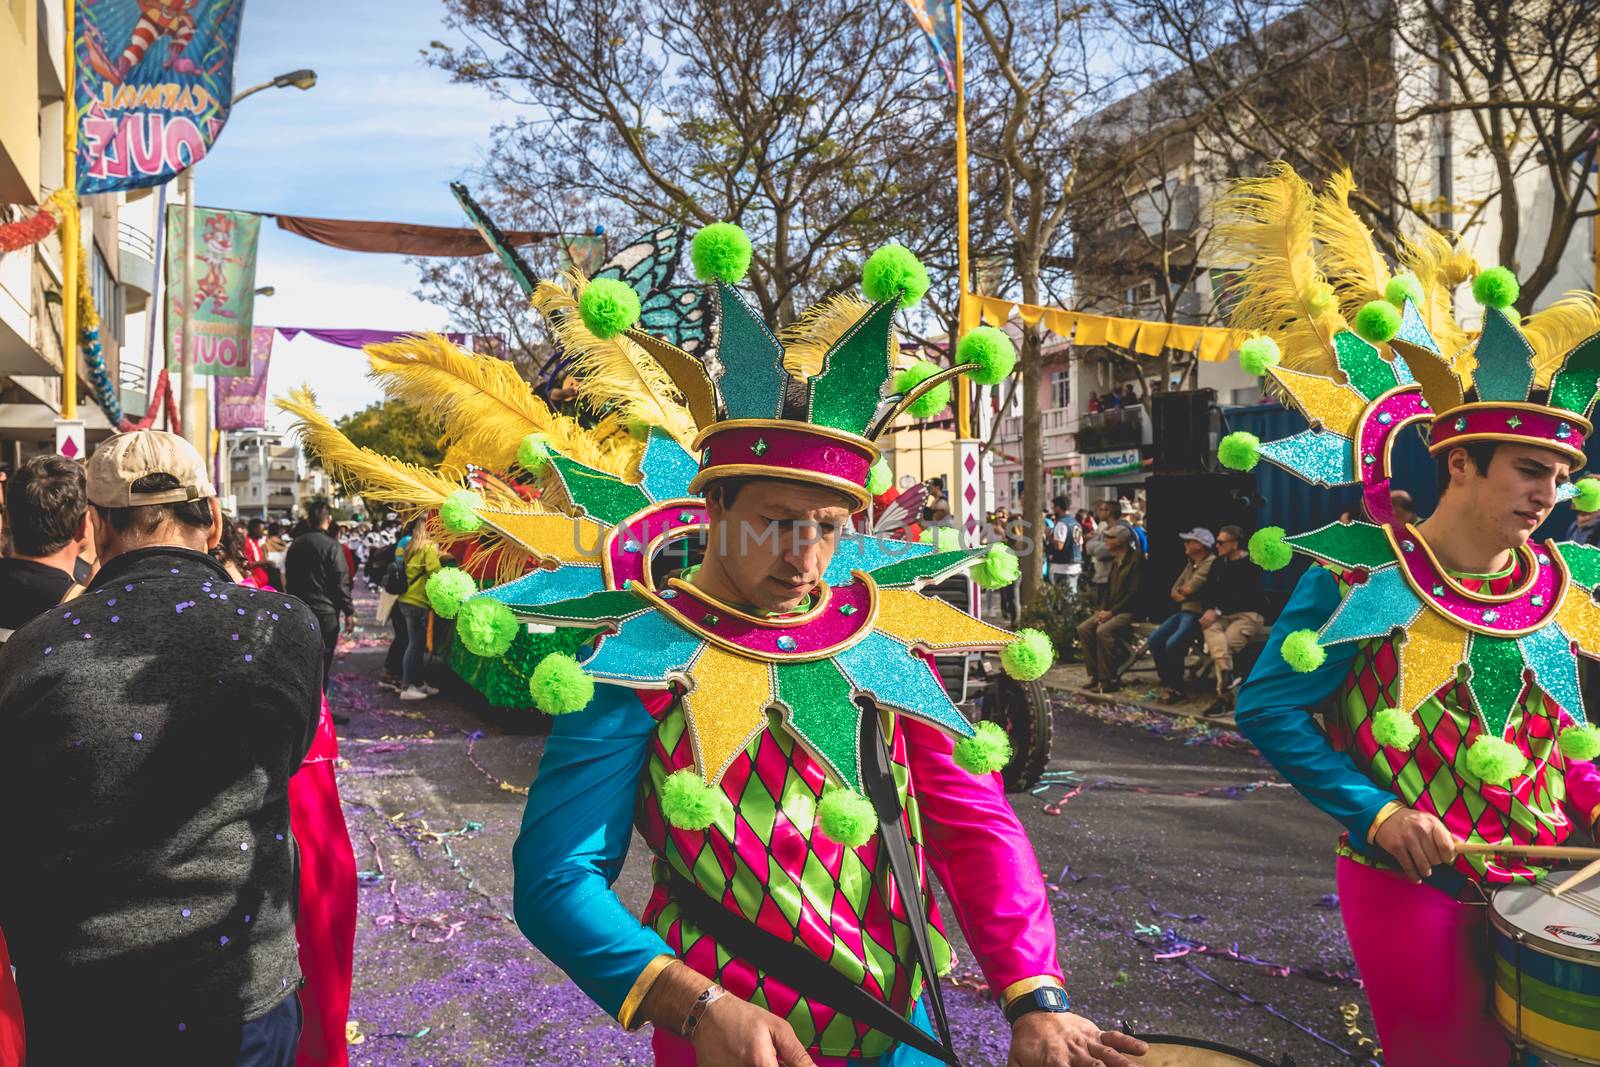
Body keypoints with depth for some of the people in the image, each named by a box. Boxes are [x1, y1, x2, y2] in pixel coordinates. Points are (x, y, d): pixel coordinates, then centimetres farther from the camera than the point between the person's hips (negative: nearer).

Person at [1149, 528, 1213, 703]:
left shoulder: (1211, 563, -11)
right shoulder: (1190, 564, 20)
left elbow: (1189, 589, -18)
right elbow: (1174, 591, 18)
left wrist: (1182, 590, 5)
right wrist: (1182, 595, -4)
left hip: (1198, 613, -9)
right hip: (1183, 611, 9)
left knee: (1172, 644, -25)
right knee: (1155, 640, -7)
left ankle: (1177, 688, -7)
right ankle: (1169, 684, 0)